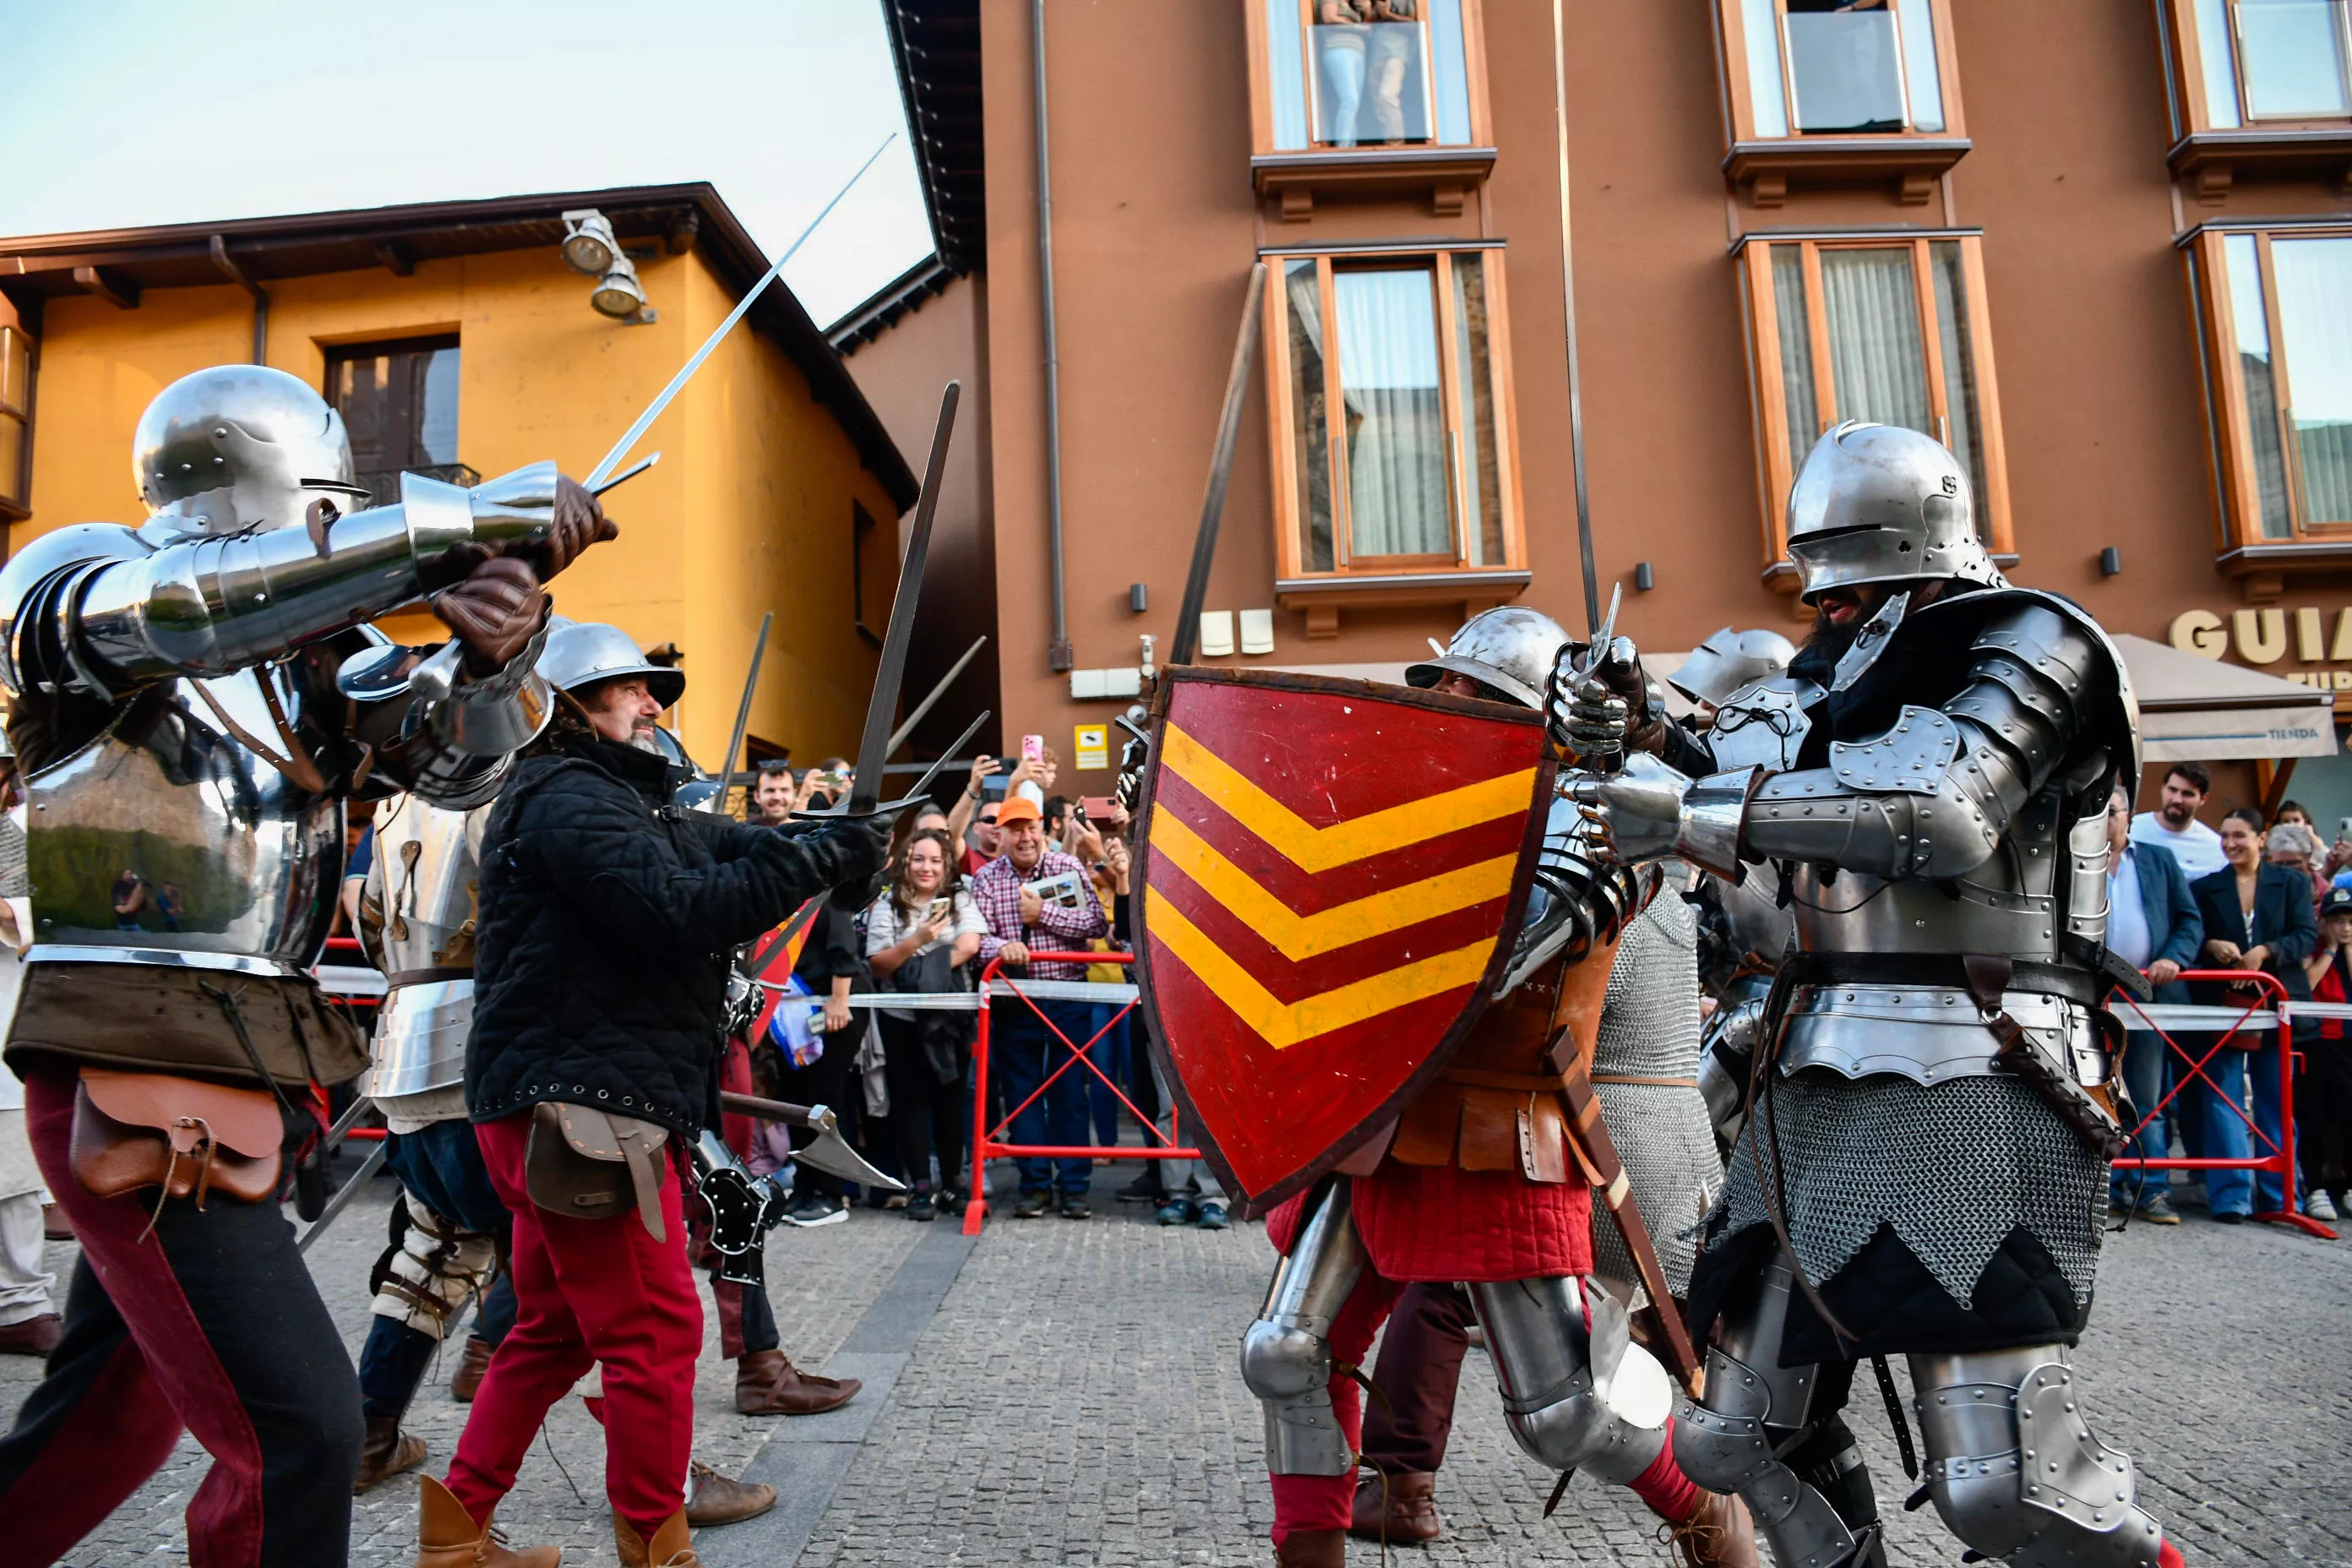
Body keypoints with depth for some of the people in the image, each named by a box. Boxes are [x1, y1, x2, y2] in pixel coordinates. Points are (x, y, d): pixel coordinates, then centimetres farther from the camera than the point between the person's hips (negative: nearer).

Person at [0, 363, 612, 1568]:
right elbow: (176, 606, -27)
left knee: (116, 1411, 21)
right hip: (136, 1070, -7)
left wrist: (496, 648, -21)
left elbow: (455, 759, 1)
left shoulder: (310, 646, 13)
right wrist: (459, 520, -28)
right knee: (298, 1431, -11)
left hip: (240, 1078, 7)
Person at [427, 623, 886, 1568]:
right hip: (577, 1102, -11)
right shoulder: (567, 796, -11)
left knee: (555, 1332, 19)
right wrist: (820, 862, -19)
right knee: (655, 1331, -4)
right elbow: (677, 912, -23)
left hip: (569, 1108, 11)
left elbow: (720, 851, 10)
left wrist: (834, 845, -6)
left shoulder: (631, 806, 22)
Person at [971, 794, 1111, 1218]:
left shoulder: (1069, 869, -1)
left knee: (1070, 1093, 3)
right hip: (1013, 1003, 2)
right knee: (1023, 1095, 8)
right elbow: (974, 938, -8)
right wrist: (1000, 947, -28)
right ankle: (1035, 1184, 19)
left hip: (1067, 998, -1)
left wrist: (1043, 913, -15)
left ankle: (1074, 1185, 12)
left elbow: (1095, 924, -10)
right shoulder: (986, 879, 2)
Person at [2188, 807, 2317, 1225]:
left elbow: (2308, 936, -1)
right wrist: (2212, 946, -13)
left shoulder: (2292, 883, 10)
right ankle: (2231, 1195, -2)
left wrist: (2266, 951, -16)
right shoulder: (2204, 888, 12)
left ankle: (2279, 1195, 11)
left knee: (2278, 1101, 4)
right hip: (2222, 1003, 0)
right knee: (2223, 1099, -4)